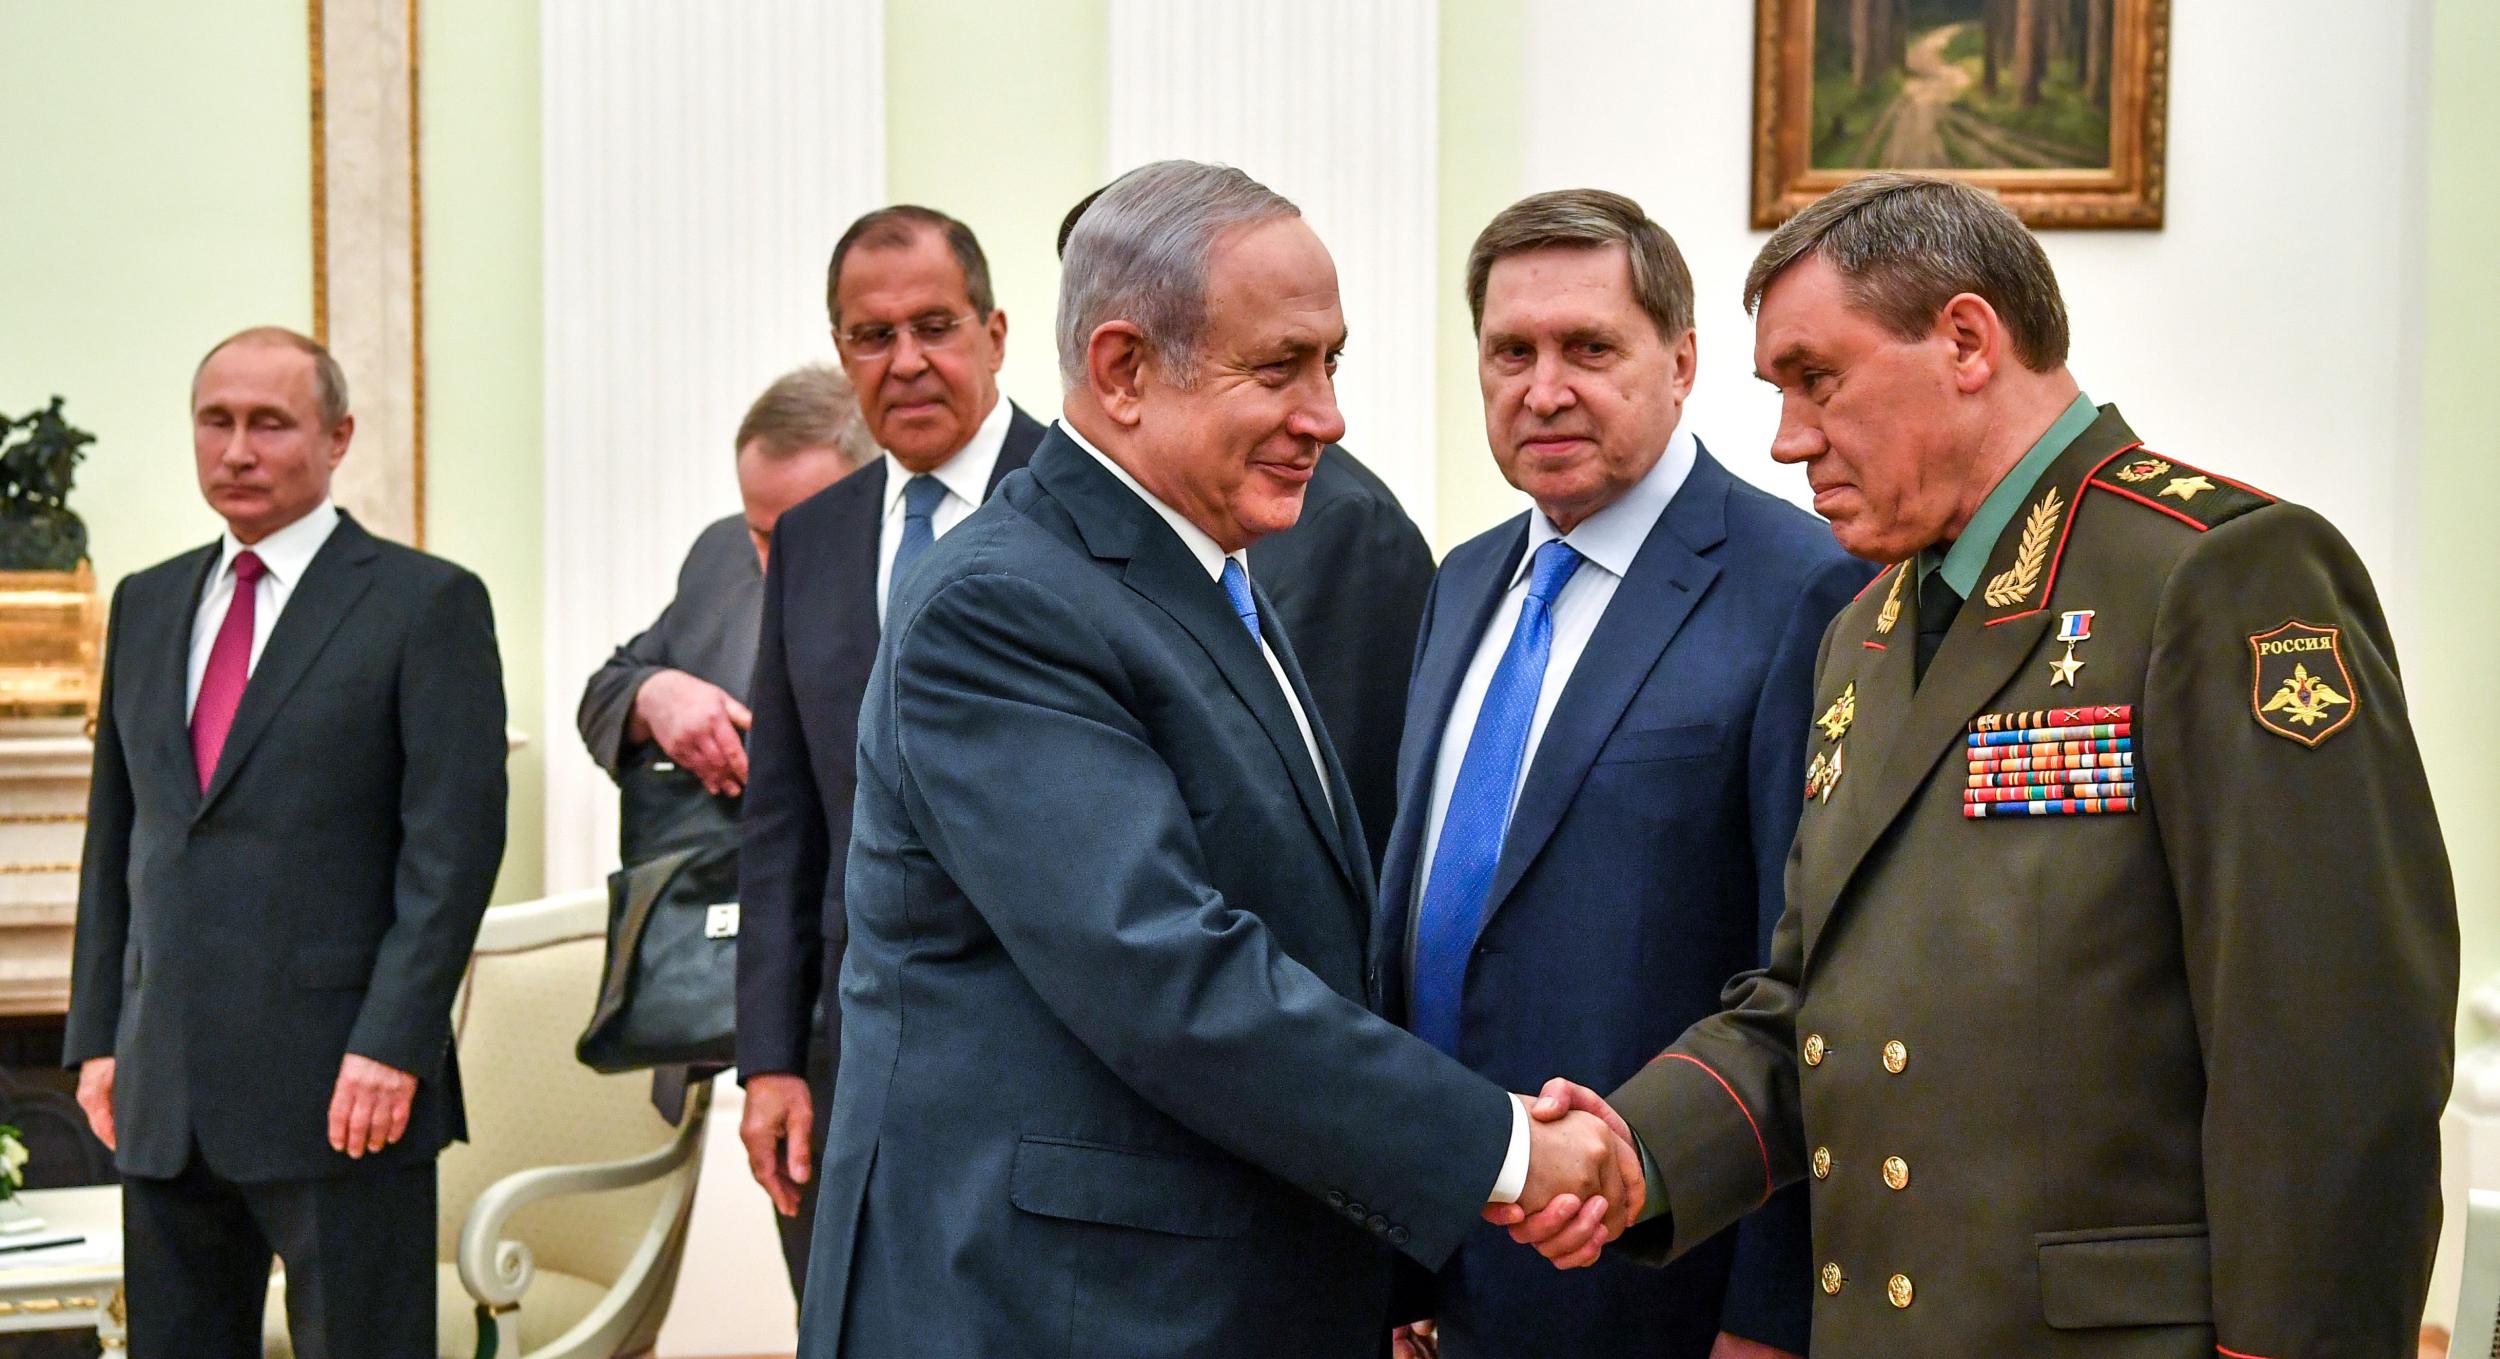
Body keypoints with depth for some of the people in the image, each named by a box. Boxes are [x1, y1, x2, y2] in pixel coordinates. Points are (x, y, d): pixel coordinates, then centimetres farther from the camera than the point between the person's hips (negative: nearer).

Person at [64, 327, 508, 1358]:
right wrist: (97, 1034, 11)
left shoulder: (425, 603, -2)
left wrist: (392, 1047, -15)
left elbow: (454, 841, -8)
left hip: (340, 1088, -5)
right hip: (165, 1097, 6)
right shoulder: (147, 606, 16)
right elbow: (115, 836, 18)